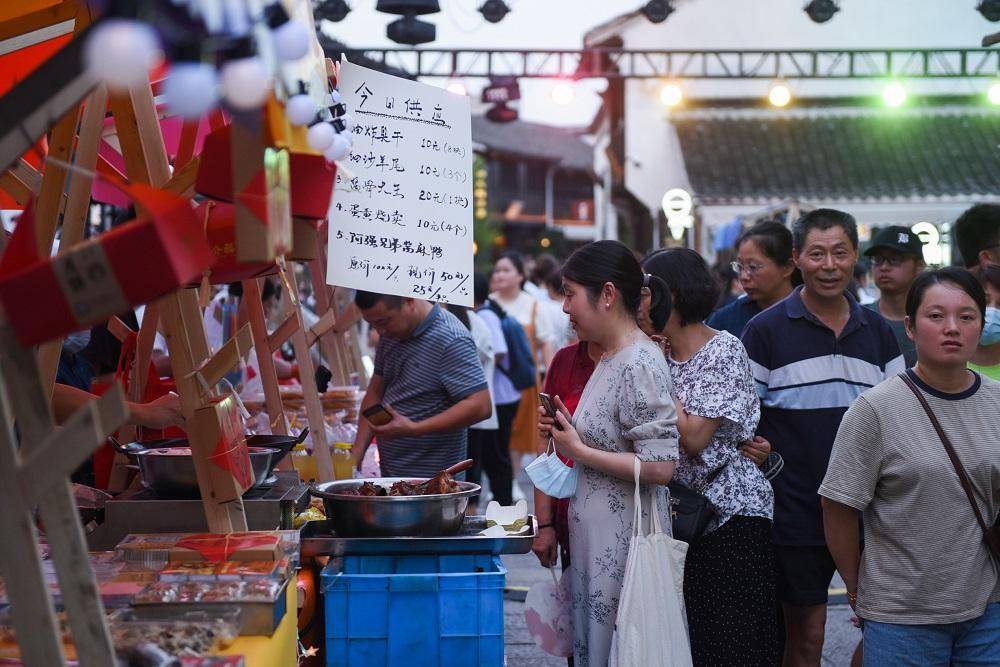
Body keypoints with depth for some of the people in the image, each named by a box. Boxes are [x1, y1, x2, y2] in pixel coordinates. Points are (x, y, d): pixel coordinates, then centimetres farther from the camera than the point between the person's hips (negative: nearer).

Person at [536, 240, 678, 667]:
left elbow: (660, 467, -22)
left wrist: (579, 451, -15)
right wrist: (567, 434, 6)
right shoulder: (610, 359, 13)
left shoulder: (640, 364, -17)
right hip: (594, 536, 10)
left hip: (622, 544, -10)